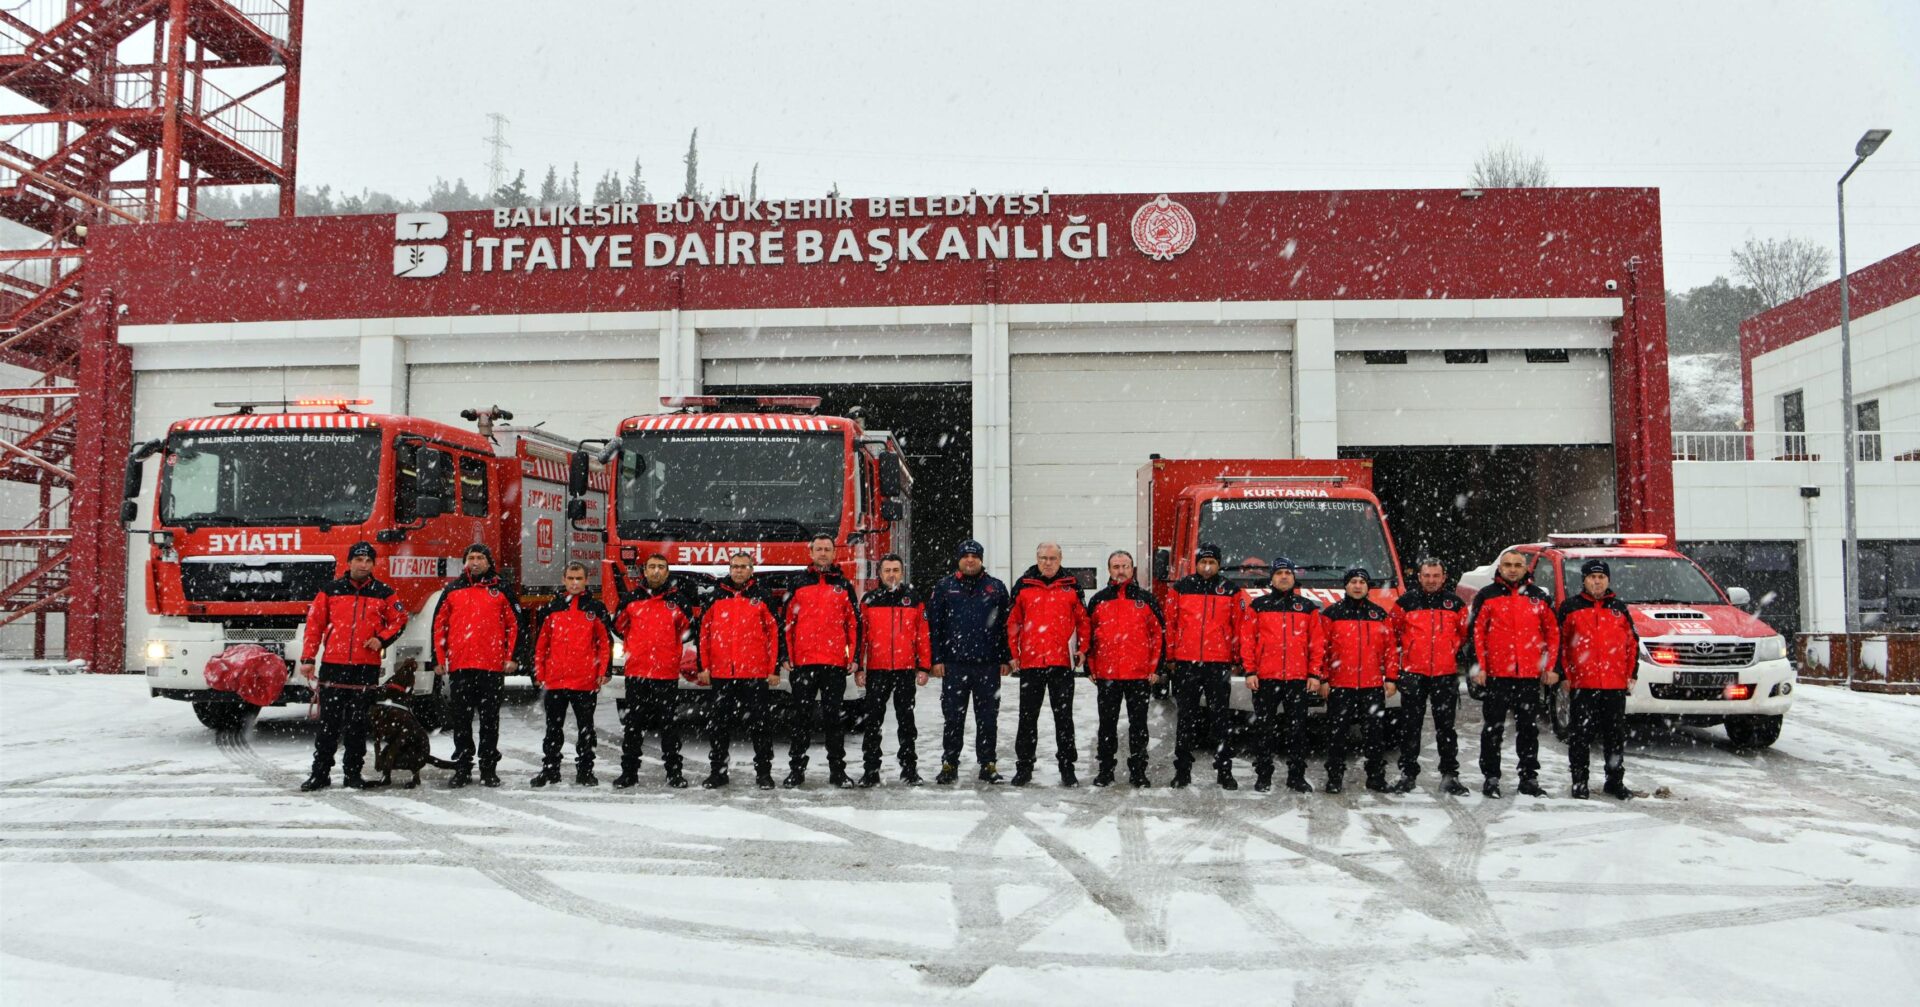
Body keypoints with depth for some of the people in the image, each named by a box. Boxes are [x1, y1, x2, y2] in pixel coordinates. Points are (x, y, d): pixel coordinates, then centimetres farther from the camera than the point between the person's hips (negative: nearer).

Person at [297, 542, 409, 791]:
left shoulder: (383, 593, 6)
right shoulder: (331, 590, 5)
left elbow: (399, 619, 14)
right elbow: (314, 623, 6)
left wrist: (382, 639, -3)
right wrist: (307, 659, 1)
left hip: (366, 667, 0)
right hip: (333, 665, 0)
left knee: (358, 724, 6)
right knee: (328, 723, 2)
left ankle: (353, 772, 14)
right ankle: (320, 772, 9)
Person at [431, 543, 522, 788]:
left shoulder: (501, 590, 6)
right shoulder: (452, 590, 10)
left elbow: (515, 624, 5)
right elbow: (439, 625, 11)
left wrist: (512, 657, -2)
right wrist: (439, 658, 5)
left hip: (492, 667, -2)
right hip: (459, 667, 2)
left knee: (490, 719, 4)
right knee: (461, 720, 6)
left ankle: (489, 768, 12)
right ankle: (462, 768, 13)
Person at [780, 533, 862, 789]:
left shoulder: (843, 585, 10)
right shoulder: (798, 583, 8)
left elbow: (854, 623, 9)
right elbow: (786, 621, 6)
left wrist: (854, 658, 1)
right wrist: (786, 657, -2)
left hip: (835, 662, 0)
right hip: (803, 662, 0)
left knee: (833, 717, 5)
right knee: (802, 717, 4)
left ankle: (837, 770, 10)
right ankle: (796, 769, 10)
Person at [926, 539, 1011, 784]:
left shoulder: (996, 587, 9)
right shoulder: (944, 586, 7)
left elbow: (1005, 625, 8)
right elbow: (933, 624, 4)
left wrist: (1006, 659, 2)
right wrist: (937, 658, -2)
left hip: (988, 665, 1)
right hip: (954, 665, 0)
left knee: (987, 718, 5)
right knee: (953, 718, 4)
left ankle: (988, 764, 12)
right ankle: (949, 764, 12)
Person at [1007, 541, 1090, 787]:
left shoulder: (1071, 585, 6)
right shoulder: (1023, 585, 6)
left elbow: (1082, 619, 10)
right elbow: (1013, 621, 9)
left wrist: (1082, 649, 2)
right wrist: (1013, 653, 3)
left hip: (1063, 661, 0)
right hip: (1030, 662, 1)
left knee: (1064, 716, 6)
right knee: (1028, 717, 6)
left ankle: (1067, 767, 13)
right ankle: (1024, 766, 15)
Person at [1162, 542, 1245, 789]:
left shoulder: (1231, 591, 7)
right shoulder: (1181, 588, 6)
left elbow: (1239, 626, 7)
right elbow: (1170, 624, 7)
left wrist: (1237, 660, 3)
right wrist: (1170, 658, 3)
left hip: (1219, 665, 0)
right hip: (1185, 664, 0)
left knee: (1220, 718, 3)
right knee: (1186, 718, 5)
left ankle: (1224, 771, 9)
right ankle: (1182, 771, 10)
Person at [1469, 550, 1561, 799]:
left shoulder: (1539, 598, 9)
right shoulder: (1487, 596, 2)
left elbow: (1553, 633, 12)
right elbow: (1475, 633, -1)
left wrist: (1550, 667, 5)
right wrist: (1478, 667, -8)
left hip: (1530, 676, 2)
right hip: (1495, 675, -2)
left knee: (1528, 729, 9)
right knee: (1493, 729, 2)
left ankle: (1529, 778, 17)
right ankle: (1491, 777, 10)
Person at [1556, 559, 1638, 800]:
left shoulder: (1619, 608, 12)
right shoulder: (1570, 607, 4)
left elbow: (1633, 642, 15)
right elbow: (1559, 641, 3)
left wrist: (1631, 674, 8)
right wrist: (1563, 674, -2)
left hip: (1615, 685, 3)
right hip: (1581, 684, -2)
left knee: (1616, 735, 8)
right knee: (1580, 736, 1)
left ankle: (1615, 782, 18)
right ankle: (1579, 782, 9)